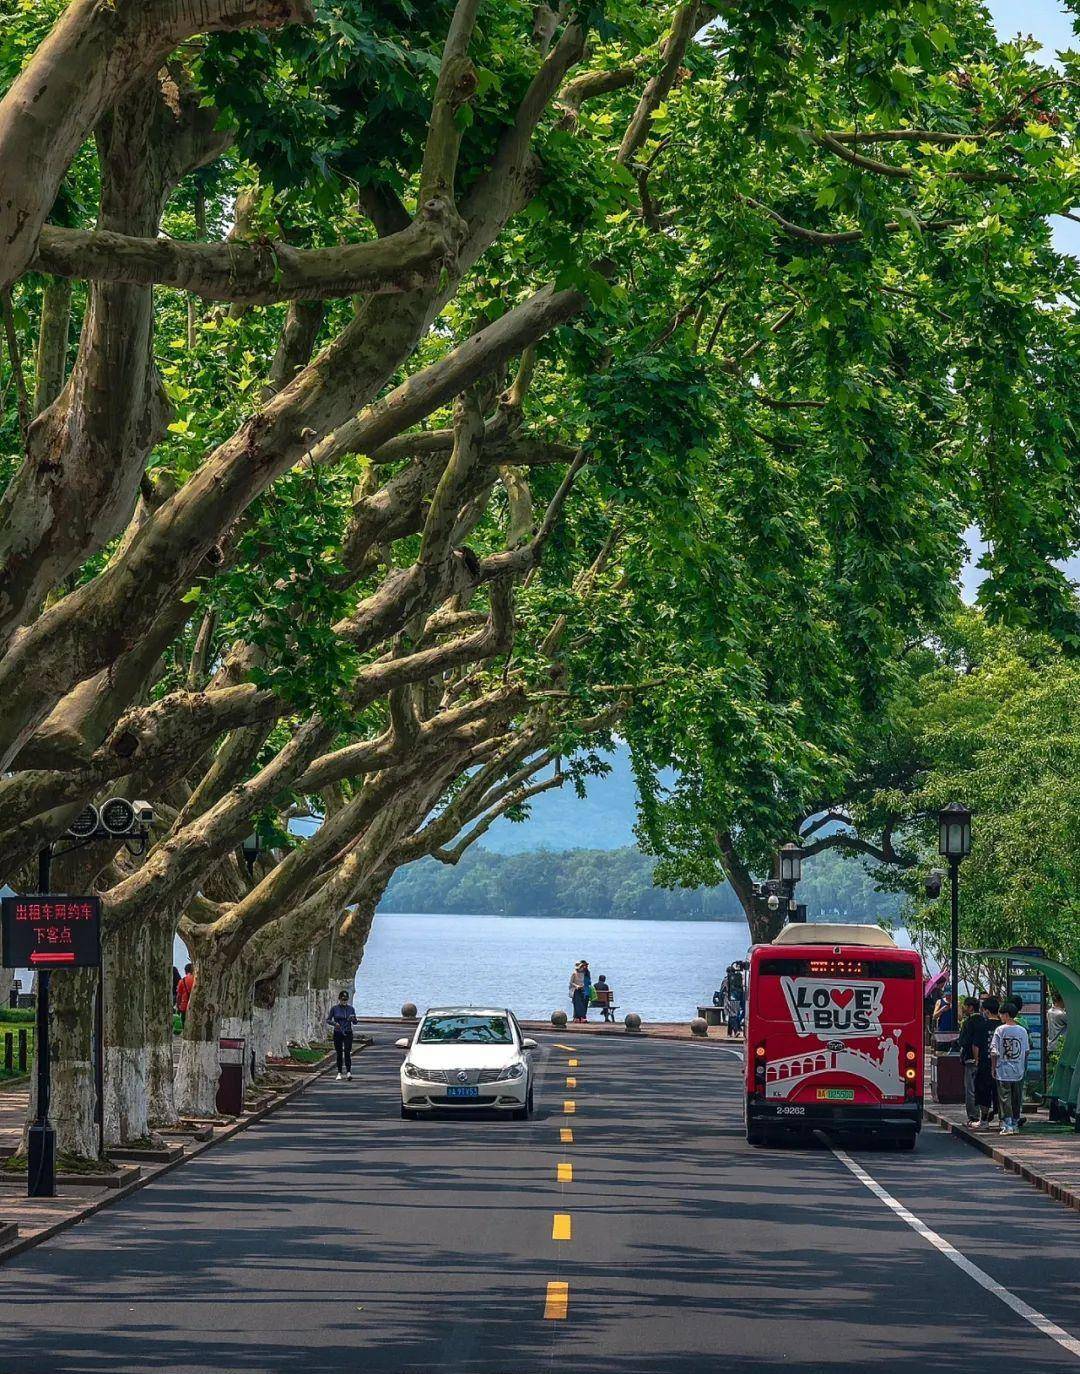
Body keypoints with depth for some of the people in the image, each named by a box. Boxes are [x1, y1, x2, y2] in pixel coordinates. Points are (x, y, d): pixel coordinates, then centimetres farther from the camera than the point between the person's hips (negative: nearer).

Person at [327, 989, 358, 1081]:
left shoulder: (350, 1008, 2)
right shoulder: (334, 1008, -1)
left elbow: (355, 1022, 8)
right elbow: (328, 1020, 1)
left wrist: (353, 1019, -16)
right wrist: (334, 1023, -19)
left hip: (348, 1033, 0)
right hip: (337, 1034, 0)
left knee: (347, 1053, -13)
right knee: (339, 1054, 6)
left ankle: (348, 1072, -20)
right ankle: (339, 1073, 16)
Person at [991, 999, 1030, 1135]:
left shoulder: (1000, 1030, -9)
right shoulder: (1022, 1030, 0)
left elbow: (994, 1052, -7)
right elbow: (1026, 1051, 5)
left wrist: (994, 1068, 2)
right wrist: (1025, 1068, 15)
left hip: (1003, 1071, -3)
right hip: (1018, 1072, 3)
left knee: (1005, 1098, 0)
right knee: (1017, 1099, 11)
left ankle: (1007, 1125, -6)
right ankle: (1015, 1125, 16)